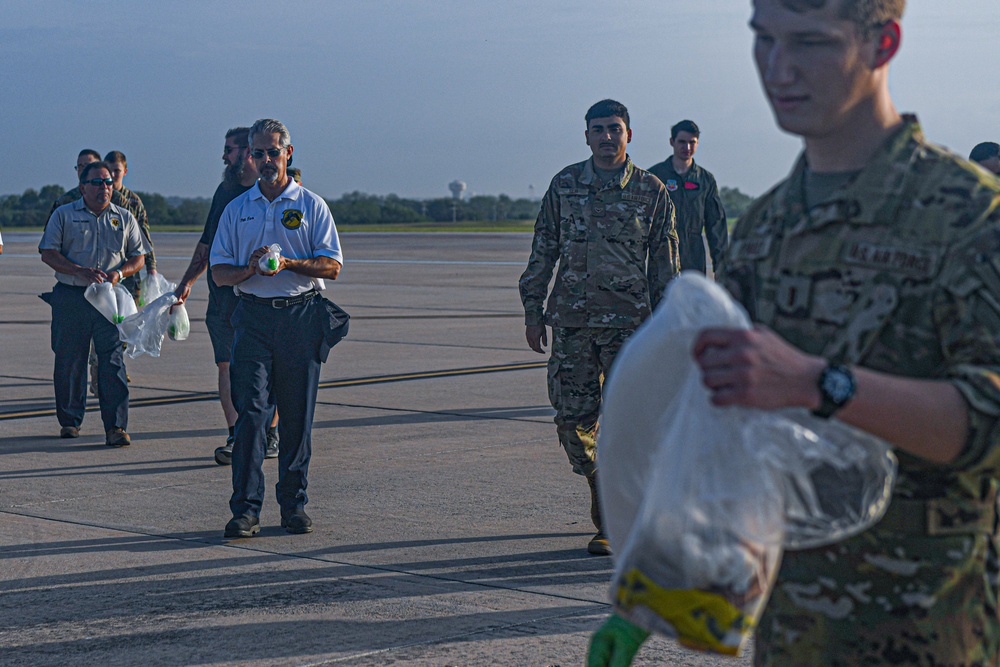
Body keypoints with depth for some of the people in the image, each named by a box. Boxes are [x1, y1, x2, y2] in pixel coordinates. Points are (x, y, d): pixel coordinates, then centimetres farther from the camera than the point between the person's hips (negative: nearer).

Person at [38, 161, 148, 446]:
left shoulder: (124, 218, 12)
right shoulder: (64, 215, 6)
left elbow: (139, 256, 13)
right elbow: (48, 253, -1)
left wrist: (119, 273, -8)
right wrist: (81, 271, -14)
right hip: (70, 297, 0)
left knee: (113, 361, -9)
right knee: (69, 361, 6)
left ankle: (116, 426, -12)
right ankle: (70, 420, 21)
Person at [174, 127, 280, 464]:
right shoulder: (225, 190, 15)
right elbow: (207, 242, 23)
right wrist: (187, 281, 23)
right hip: (222, 293, 5)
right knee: (226, 364, -2)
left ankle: (271, 435, 14)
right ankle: (236, 438, -1)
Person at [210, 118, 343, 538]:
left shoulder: (311, 205, 6)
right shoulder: (237, 209, 13)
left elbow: (331, 266, -1)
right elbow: (219, 273, 11)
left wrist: (288, 263, -16)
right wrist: (251, 268, -10)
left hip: (301, 317, -1)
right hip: (253, 315, 1)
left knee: (298, 416, 2)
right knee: (250, 410, -8)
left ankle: (294, 503, 12)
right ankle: (246, 508, -9)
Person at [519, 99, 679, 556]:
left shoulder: (651, 191, 4)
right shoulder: (564, 185, 8)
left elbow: (665, 262, 8)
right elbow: (543, 250, 12)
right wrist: (533, 310, 8)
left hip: (628, 319, -2)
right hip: (570, 318, 2)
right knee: (571, 418, 3)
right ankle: (597, 483, 30)